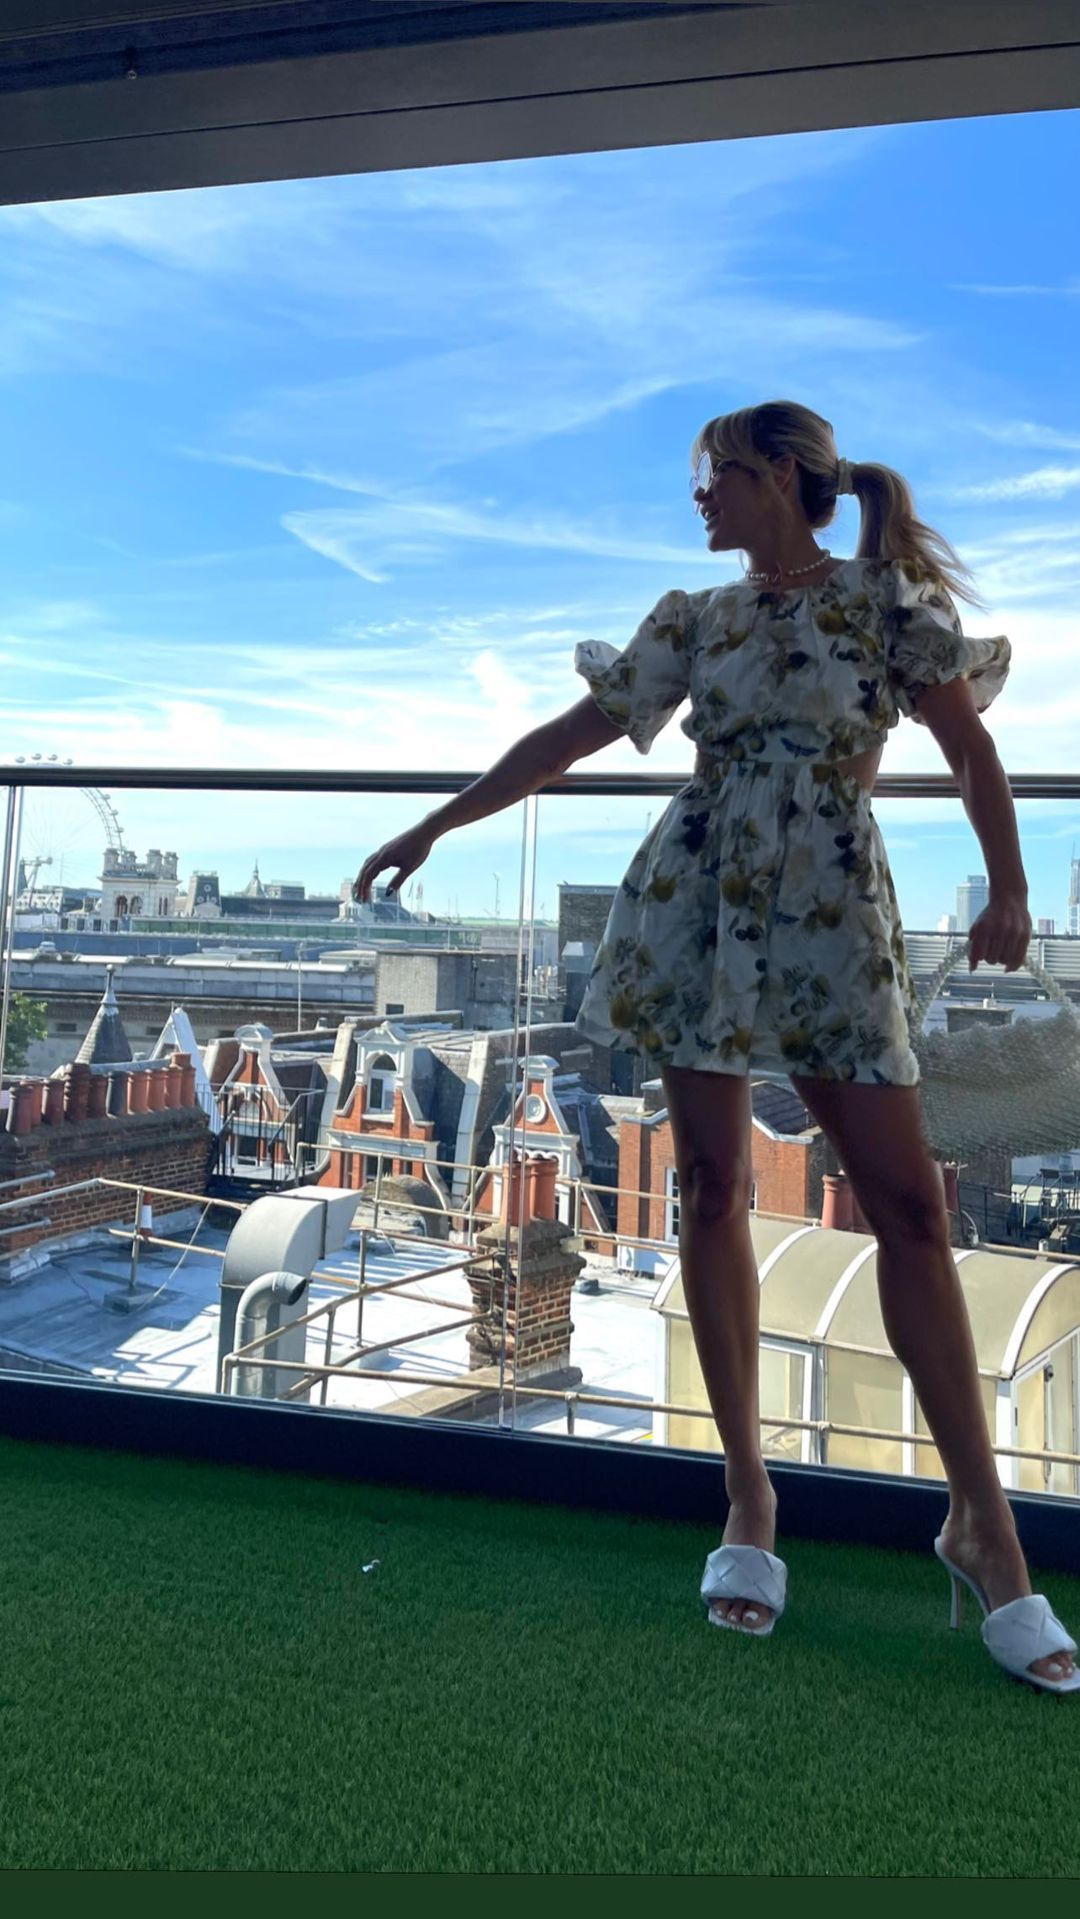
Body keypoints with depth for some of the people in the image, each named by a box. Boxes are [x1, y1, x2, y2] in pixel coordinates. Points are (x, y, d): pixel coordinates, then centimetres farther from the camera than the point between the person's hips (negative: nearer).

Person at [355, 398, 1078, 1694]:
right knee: (710, 1185, 0)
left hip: (830, 920, -2)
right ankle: (749, 1494, 13)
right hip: (697, 910, 3)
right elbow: (568, 736, 11)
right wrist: (434, 826, 10)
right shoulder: (695, 620, 10)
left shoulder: (890, 598, 3)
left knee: (907, 1200, -6)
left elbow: (969, 748, 4)